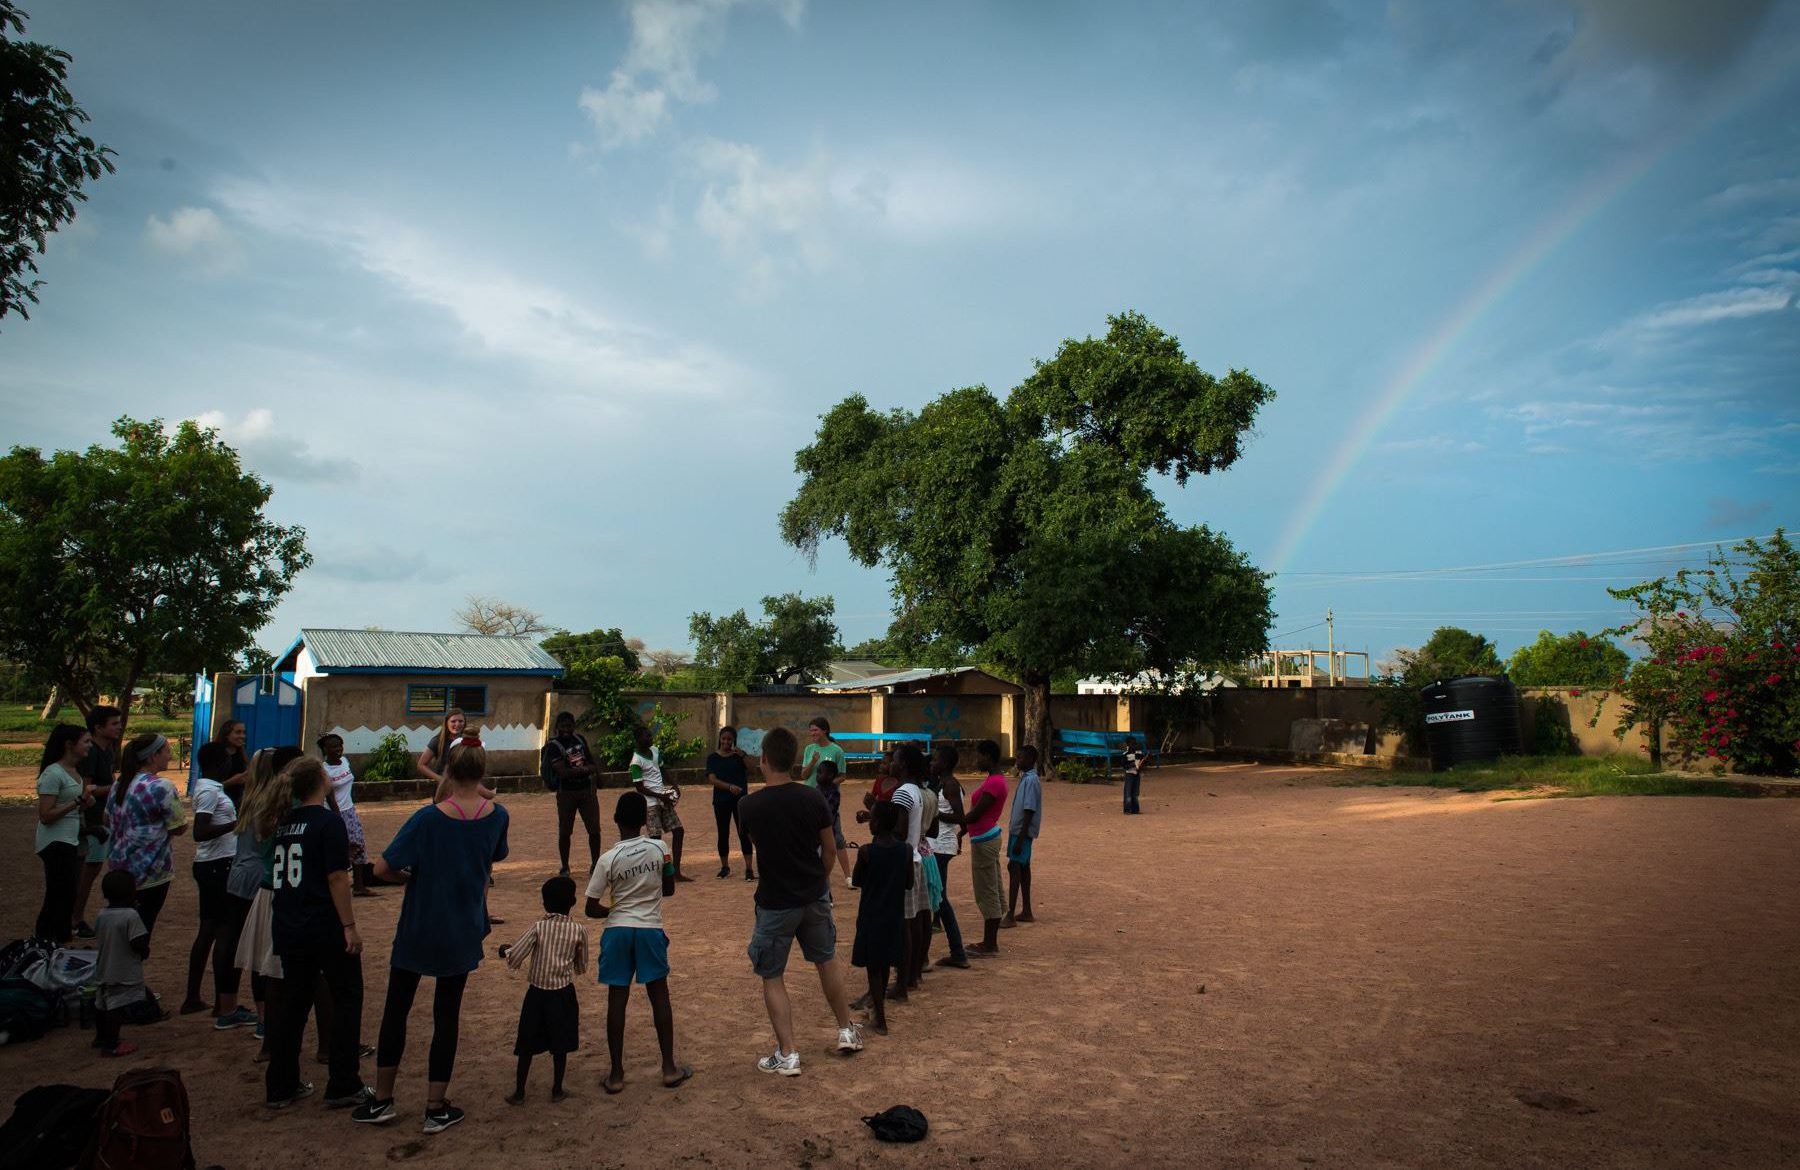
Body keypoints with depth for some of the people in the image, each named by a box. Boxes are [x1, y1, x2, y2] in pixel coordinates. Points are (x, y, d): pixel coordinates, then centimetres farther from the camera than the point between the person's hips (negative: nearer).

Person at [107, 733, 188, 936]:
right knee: (142, 929, 0)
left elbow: (109, 821, 19)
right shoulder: (161, 787, -18)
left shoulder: (120, 785, 6)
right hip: (150, 872, -8)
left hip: (120, 865, 8)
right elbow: (179, 828, -13)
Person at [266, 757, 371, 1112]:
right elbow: (337, 878, -17)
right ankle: (343, 1086, 8)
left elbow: (278, 876, 16)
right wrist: (350, 926, -15)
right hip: (326, 929, -7)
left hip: (288, 929, 7)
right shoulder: (329, 822, -14)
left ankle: (280, 1087, 22)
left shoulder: (283, 823, 8)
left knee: (293, 1003, 16)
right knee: (346, 1001, 5)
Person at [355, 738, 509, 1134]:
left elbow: (382, 869, -17)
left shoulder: (428, 818, -19)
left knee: (396, 1009, 16)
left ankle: (382, 1100, 26)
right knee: (447, 1015, 11)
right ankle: (436, 1108, 18)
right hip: (463, 933, 3)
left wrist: (411, 876, 0)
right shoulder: (496, 816, -8)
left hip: (418, 928, -2)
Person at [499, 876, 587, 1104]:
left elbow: (514, 960, -12)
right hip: (563, 994, 1)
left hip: (537, 993, 0)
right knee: (560, 1045, 14)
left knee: (527, 1045, 13)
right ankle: (557, 1090, 21)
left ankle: (519, 1092, 18)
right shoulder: (578, 931, -7)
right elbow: (581, 968, 4)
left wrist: (505, 951, 8)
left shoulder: (538, 927, -11)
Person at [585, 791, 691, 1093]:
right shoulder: (660, 848, -7)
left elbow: (591, 909, -6)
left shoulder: (608, 859, -11)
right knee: (659, 995, 11)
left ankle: (616, 1074, 14)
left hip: (617, 931, -1)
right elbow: (669, 890, 5)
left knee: (617, 1000, 8)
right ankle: (669, 1068, 17)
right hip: (650, 929, 1)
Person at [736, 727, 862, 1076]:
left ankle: (787, 1055, 12)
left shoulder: (749, 805, -16)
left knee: (772, 977, 12)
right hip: (814, 896, 3)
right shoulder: (813, 799, -11)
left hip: (775, 902, -3)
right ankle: (847, 1031, 36)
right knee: (827, 960, 24)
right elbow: (830, 850, -1)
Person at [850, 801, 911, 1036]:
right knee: (885, 964, 22)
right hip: (895, 916, 4)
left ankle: (880, 1020, 8)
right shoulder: (906, 851, -9)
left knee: (873, 967, 7)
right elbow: (908, 884, 0)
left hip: (871, 916, -4)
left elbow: (857, 882, -5)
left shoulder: (866, 852, -19)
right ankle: (878, 1005, 42)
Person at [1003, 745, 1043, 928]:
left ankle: (1010, 916, -10)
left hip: (1023, 831, -10)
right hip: (1018, 829, 10)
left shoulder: (1031, 781, -18)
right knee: (1022, 868, 13)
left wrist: (1020, 838, -23)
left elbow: (1029, 811, -21)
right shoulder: (1025, 778, 12)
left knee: (1014, 867, -10)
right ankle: (1027, 912, 20)